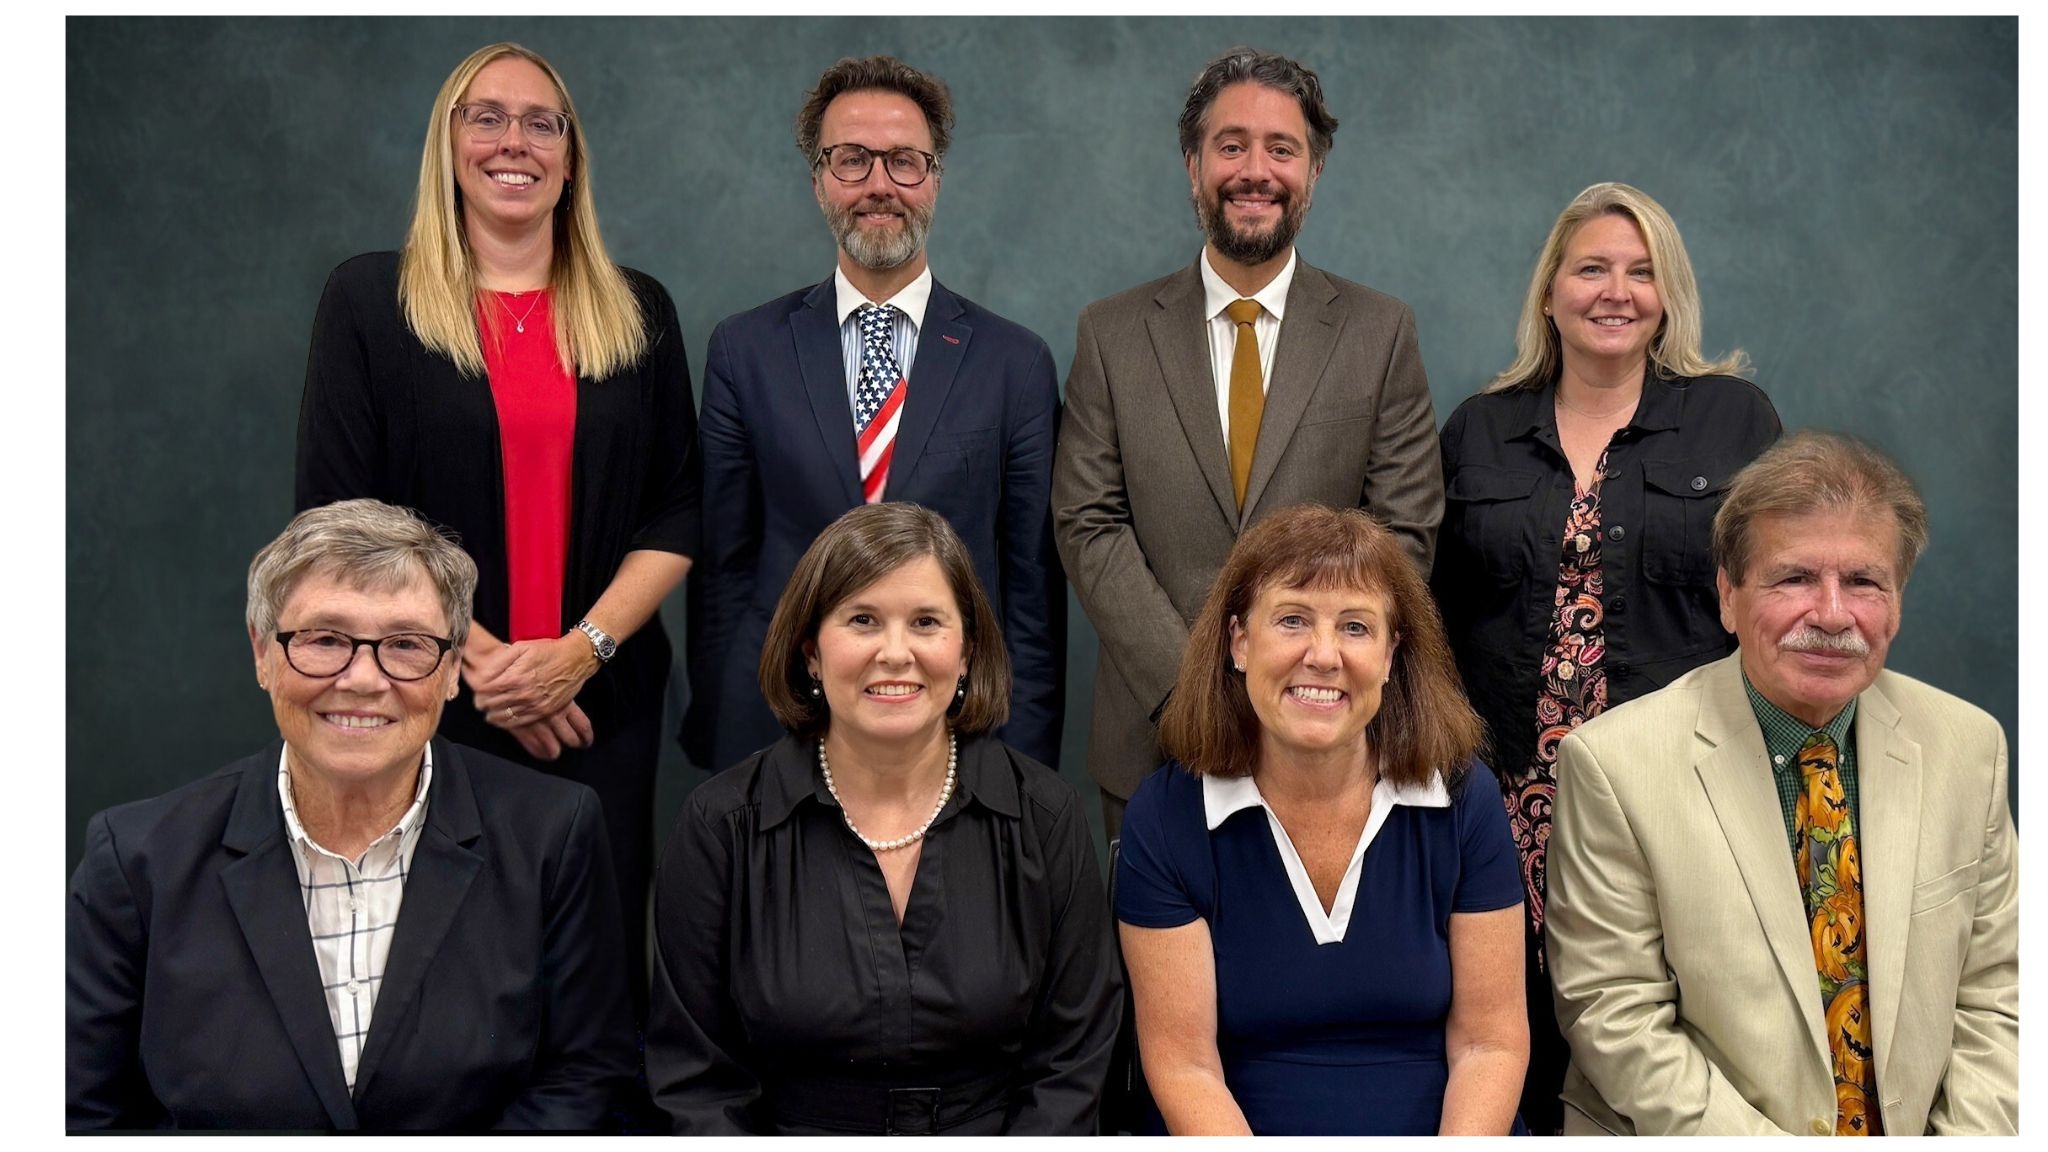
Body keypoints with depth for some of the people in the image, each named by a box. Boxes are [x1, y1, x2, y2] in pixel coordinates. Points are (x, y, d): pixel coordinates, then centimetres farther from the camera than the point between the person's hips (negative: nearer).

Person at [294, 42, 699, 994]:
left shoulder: (637, 311, 8)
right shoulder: (368, 299, 2)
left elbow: (678, 510, 6)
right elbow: (339, 517, -3)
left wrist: (584, 648, -9)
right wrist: (479, 659, -11)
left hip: (602, 702, 2)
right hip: (424, 707, -2)